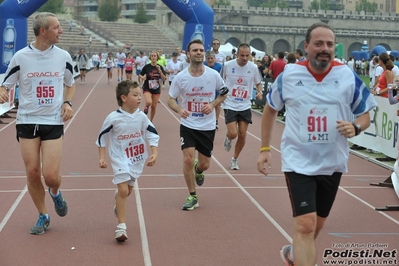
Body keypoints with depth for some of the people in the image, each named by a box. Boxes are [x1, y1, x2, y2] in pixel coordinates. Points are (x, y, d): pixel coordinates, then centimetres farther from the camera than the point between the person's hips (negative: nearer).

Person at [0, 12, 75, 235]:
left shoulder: (63, 56, 0)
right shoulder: (21, 57, -5)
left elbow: (70, 84, 16)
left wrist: (68, 103, -2)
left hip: (54, 122, 0)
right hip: (27, 121, 0)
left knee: (50, 175, -8)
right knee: (32, 172, 1)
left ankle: (56, 193, 29)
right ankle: (43, 216, 21)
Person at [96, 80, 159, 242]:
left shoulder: (141, 117, -6)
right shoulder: (113, 118, -14)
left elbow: (153, 135, 1)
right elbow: (102, 138, -2)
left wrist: (154, 154, -10)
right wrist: (102, 158, -3)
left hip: (137, 160, 4)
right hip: (120, 160, -4)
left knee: (127, 191, 17)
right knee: (123, 190, -15)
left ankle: (119, 204, 54)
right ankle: (121, 227, -7)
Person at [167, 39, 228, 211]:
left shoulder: (213, 75, -8)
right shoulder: (180, 77, -10)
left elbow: (223, 93, 7)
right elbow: (170, 99, -2)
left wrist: (213, 104, -12)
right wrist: (179, 109, -24)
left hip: (207, 126, 1)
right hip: (188, 125, -1)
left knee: (204, 164, 8)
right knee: (188, 159, -12)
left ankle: (198, 170, 48)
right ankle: (192, 197, 7)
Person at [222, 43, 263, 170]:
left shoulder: (253, 67, -4)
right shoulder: (227, 65, -9)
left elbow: (258, 83, 11)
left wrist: (259, 92, -10)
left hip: (245, 106, 2)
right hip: (230, 105, -2)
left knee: (242, 135, 3)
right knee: (233, 134, -14)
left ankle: (235, 159, 24)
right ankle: (228, 138, 25)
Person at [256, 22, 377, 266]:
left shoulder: (349, 76, -7)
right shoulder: (288, 75, -7)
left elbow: (365, 116, 3)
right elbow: (270, 109, 9)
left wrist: (355, 127, -20)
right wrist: (265, 148, 6)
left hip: (332, 163, 3)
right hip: (299, 161, -3)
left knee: (317, 224, 20)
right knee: (305, 225, -15)